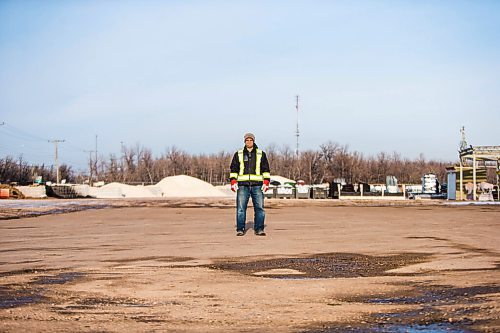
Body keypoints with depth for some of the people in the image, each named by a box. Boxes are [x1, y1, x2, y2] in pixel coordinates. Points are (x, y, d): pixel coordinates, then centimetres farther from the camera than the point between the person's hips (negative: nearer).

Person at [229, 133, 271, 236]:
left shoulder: (261, 154, 13)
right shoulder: (238, 154, 13)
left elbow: (266, 169, 12)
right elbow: (233, 169, 13)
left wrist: (266, 182, 1)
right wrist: (233, 182, 1)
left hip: (257, 185, 0)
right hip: (243, 185, 0)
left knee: (259, 207, -5)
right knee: (241, 208, -5)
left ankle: (259, 229, 0)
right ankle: (240, 229, 0)